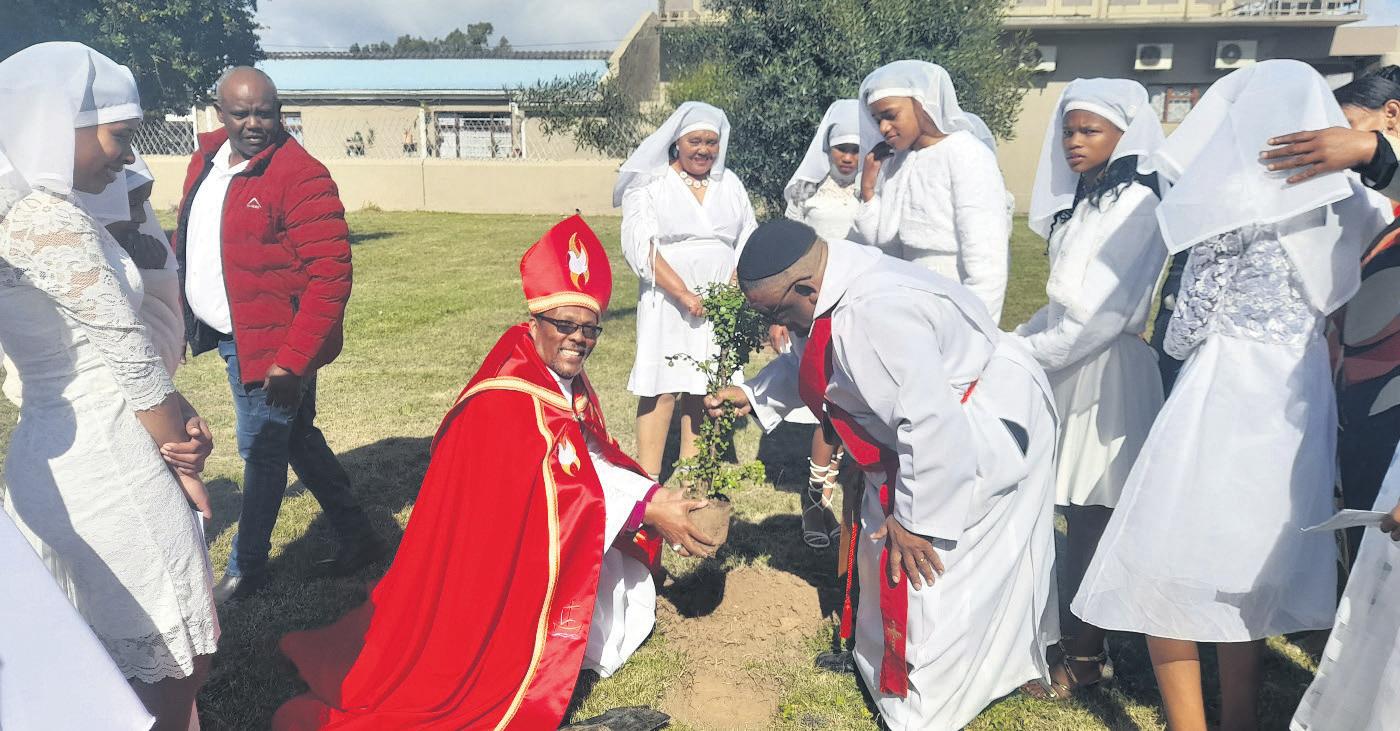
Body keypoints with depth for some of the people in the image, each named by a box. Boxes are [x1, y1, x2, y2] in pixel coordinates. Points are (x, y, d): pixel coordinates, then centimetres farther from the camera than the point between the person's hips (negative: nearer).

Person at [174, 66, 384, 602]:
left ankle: (246, 570, 23)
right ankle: (357, 538, 32)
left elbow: (330, 275, -22)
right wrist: (180, 317, 11)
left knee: (261, 451, 3)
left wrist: (292, 360, -24)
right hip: (230, 336, 8)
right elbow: (189, 242, 18)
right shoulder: (206, 160, 8)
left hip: (274, 346, -8)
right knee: (297, 439, 16)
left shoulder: (301, 176, -18)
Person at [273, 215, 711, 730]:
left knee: (631, 586, 22)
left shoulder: (568, 385, 5)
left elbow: (596, 463, 2)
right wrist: (646, 509, -31)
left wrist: (657, 497, -13)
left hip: (544, 542, 10)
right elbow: (562, 488, -31)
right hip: (505, 557, -10)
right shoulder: (510, 399, -27)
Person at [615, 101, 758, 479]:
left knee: (703, 391, 5)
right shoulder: (650, 185, 0)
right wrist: (685, 295, -16)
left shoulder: (730, 185, 14)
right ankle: (648, 481, 0)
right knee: (662, 390, -6)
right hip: (666, 303, -3)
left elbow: (747, 244, 10)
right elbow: (641, 245, -10)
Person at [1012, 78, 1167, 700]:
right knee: (1075, 514, 11)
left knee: (1092, 518, 0)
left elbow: (1108, 314, -18)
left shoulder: (1137, 205, -11)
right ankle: (1077, 636, 23)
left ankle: (1085, 655, 14)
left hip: (1106, 375, -7)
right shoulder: (1081, 202, 15)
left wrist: (1028, 355, -13)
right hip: (1065, 368, 7)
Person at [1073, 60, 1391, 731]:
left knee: (1167, 561, 2)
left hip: (1227, 391, -8)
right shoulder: (1337, 201, 8)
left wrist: (1175, 344, 11)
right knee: (1248, 562, 19)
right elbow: (1323, 301, 12)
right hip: (1301, 391, 8)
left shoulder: (1235, 196, -12)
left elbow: (1190, 322, -9)